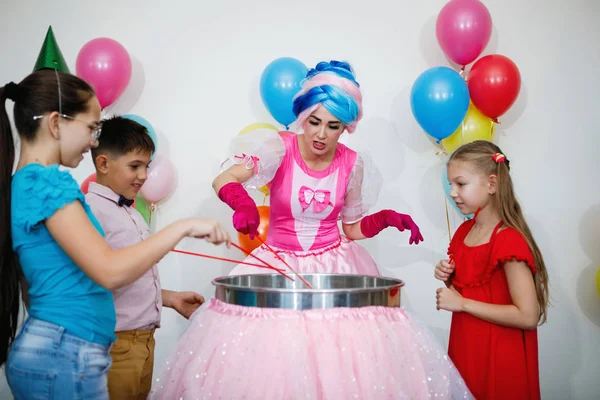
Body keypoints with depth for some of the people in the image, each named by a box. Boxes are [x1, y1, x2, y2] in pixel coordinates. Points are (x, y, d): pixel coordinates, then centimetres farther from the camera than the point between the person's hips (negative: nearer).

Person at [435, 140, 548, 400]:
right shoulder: (464, 231, 4)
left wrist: (462, 303, -21)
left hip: (498, 358, -7)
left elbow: (528, 316, -24)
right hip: (465, 348, 7)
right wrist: (449, 278, -4)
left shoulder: (509, 241, -20)